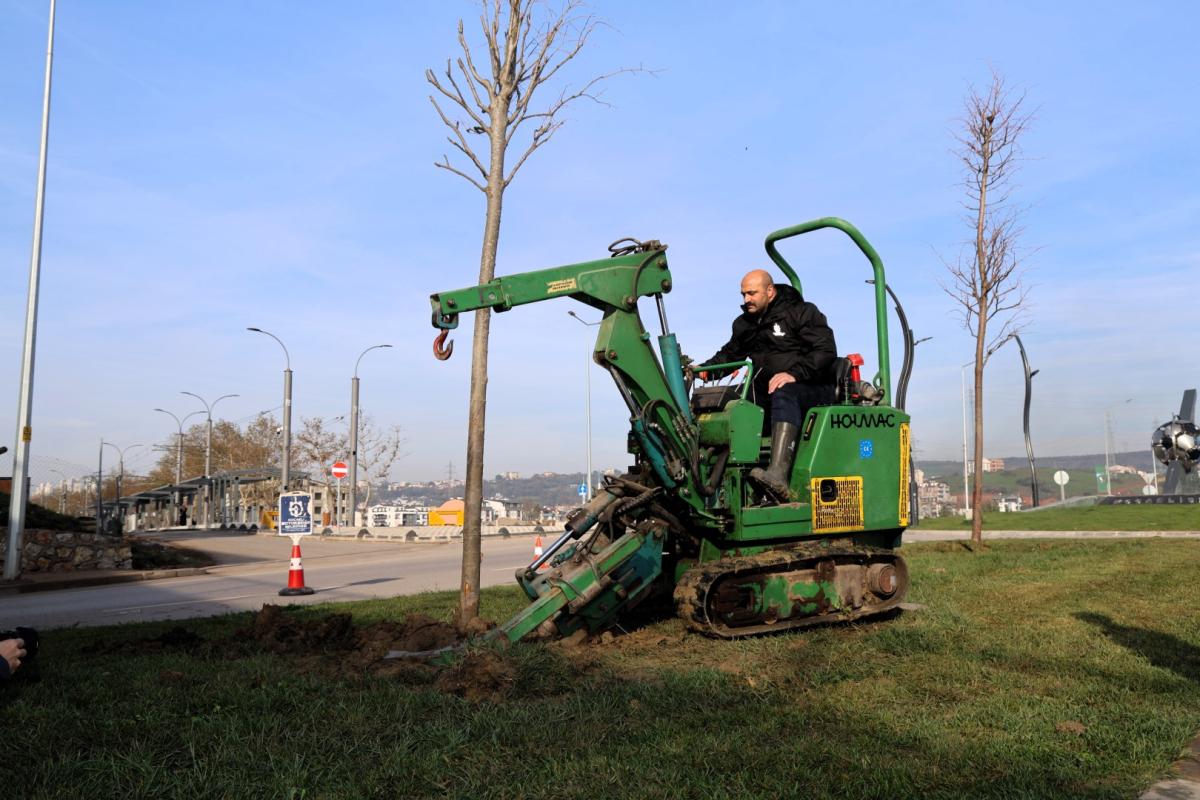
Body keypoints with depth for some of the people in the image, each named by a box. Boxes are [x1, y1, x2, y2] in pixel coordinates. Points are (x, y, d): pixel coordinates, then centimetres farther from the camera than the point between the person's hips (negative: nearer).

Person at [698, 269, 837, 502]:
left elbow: (826, 350, -13)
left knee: (784, 395, -41)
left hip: (812, 390, -7)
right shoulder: (744, 324, 18)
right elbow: (730, 355, 29)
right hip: (767, 396, 7)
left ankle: (778, 475, -60)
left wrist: (794, 373, -27)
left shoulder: (801, 312, -2)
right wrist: (705, 369, 7)